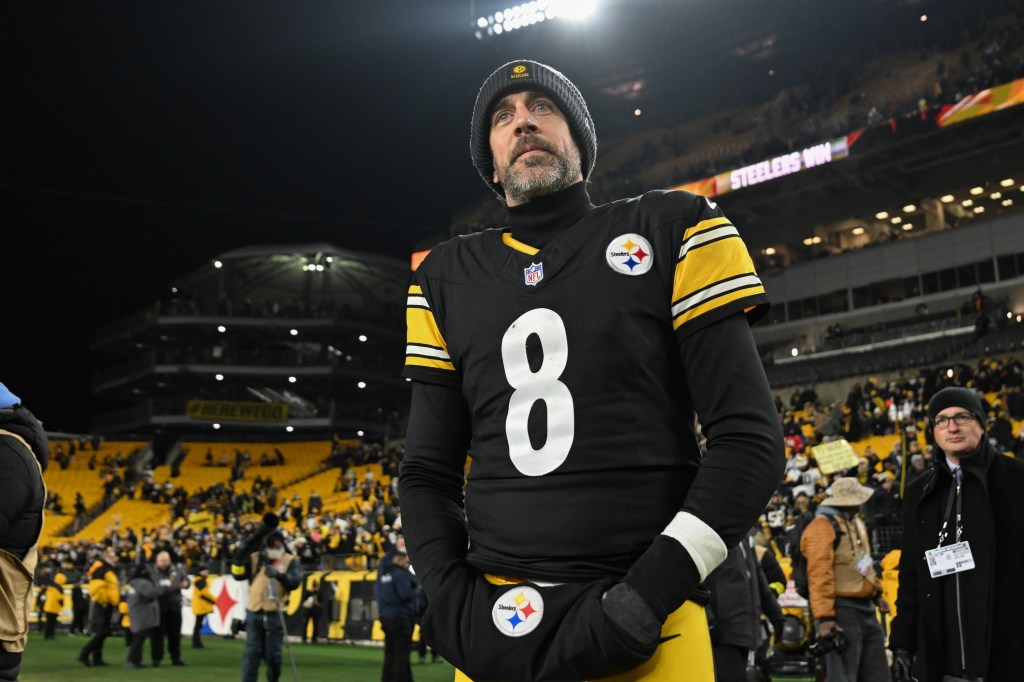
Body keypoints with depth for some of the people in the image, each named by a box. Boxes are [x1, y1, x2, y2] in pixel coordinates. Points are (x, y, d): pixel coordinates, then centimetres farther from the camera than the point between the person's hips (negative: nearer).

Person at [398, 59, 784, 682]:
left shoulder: (670, 233, 2)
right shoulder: (448, 277, 11)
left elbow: (751, 441, -3)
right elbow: (428, 473, 13)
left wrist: (649, 595, -12)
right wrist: (457, 608, -3)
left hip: (644, 627, -2)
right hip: (493, 627, 3)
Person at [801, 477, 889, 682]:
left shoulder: (856, 523, 18)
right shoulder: (822, 526, -13)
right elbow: (819, 575, -20)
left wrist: (876, 593, 18)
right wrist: (824, 617, -25)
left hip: (866, 610, 9)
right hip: (842, 611, -9)